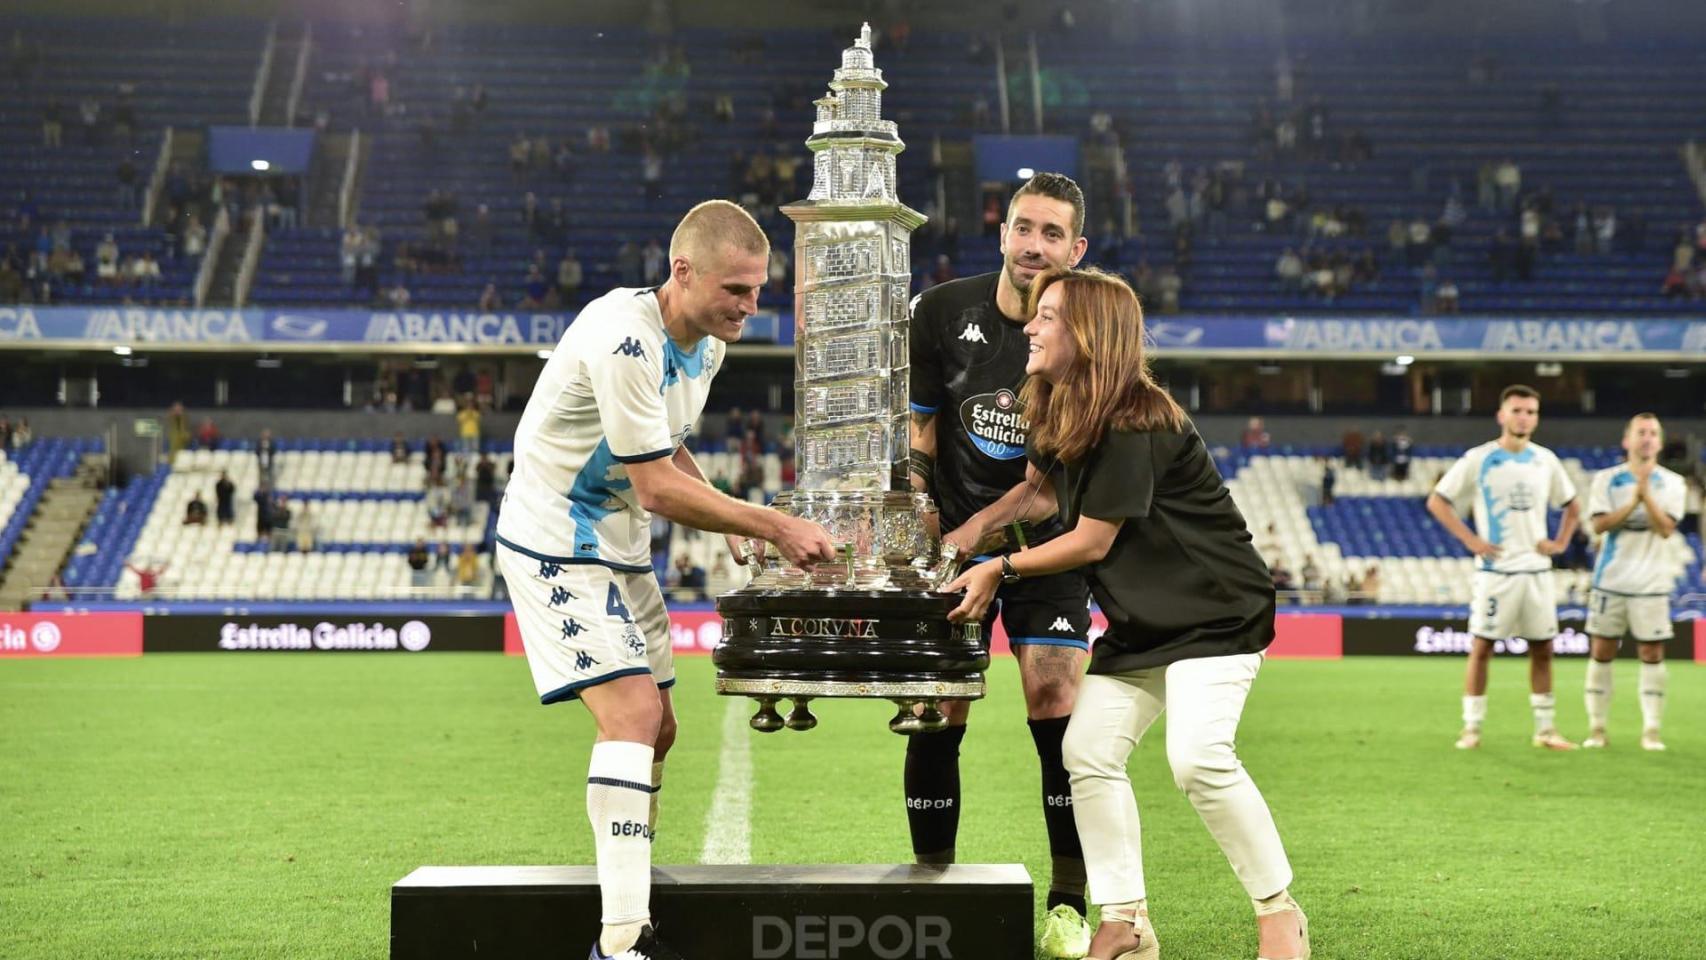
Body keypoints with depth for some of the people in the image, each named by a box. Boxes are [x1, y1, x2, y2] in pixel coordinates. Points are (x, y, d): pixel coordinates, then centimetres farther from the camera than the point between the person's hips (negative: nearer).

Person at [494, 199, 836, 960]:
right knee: (632, 712, -21)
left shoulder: (706, 345, 4)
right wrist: (772, 525, -21)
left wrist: (730, 522, 1)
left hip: (620, 548, 10)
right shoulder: (624, 339, -26)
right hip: (555, 546, -10)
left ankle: (626, 880, 27)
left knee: (655, 730, 12)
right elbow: (656, 487, -25)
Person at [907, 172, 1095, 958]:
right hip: (949, 544, 1)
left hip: (1045, 546, -1)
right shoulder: (941, 313, -5)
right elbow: (917, 429, 2)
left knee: (1056, 708, -9)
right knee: (937, 716, -4)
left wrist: (975, 533, -20)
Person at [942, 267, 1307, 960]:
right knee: (1088, 752, 1)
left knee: (1198, 759, -23)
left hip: (1217, 613, -9)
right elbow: (1039, 492, 18)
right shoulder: (1058, 415, 4)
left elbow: (1092, 540, -17)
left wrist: (999, 569, -7)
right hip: (1143, 619, 10)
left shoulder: (1131, 424, -23)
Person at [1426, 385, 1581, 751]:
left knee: (1542, 649, 5)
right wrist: (1470, 540, -9)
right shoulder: (1478, 460, -4)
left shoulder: (1545, 460, 8)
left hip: (1536, 570, 4)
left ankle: (1545, 729, 13)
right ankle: (1471, 728, 3)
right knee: (1482, 647, -3)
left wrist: (1561, 543, 8)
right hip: (1495, 570, -4)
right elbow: (1437, 501, -3)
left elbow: (1571, 505, 22)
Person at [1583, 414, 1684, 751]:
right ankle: (1597, 728, 9)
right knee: (1601, 651, 1)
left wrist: (1646, 493, -22)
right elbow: (1600, 524, -9)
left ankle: (1651, 730, 4)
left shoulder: (1672, 483, 3)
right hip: (1610, 580, 0)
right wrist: (1633, 502, -19)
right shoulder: (1606, 479, 3)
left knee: (1652, 654, -1)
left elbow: (1666, 528, -11)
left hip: (1651, 583, 0)